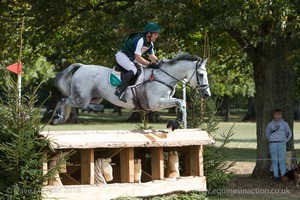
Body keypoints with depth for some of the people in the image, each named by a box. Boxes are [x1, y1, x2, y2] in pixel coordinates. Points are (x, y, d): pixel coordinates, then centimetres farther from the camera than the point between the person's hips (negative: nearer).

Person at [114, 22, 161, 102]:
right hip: (122, 55, -10)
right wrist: (150, 64, -32)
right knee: (133, 70, -33)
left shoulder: (150, 44, 1)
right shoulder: (139, 40, -29)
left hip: (131, 58, 10)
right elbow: (138, 58, -31)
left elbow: (152, 56, 9)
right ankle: (120, 91, -38)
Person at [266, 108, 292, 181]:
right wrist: (271, 140, 9)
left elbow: (289, 134, 13)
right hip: (272, 144, 1)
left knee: (282, 160, -3)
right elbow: (267, 134, 17)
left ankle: (283, 175, 0)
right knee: (274, 160, 1)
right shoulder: (270, 124, 6)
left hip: (281, 144, -1)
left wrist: (285, 141, 6)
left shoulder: (284, 124, 5)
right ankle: (276, 175, 4)